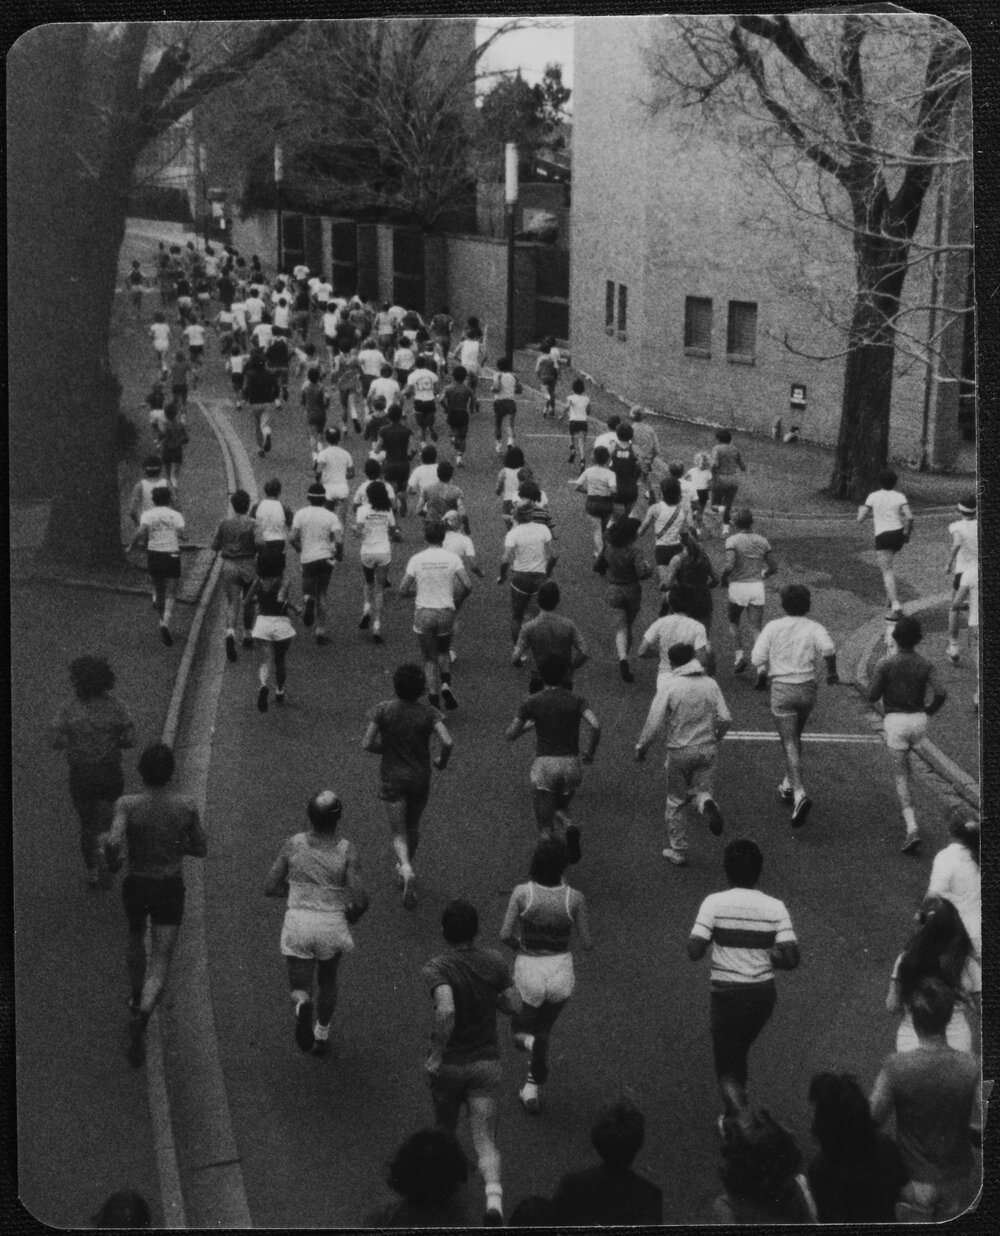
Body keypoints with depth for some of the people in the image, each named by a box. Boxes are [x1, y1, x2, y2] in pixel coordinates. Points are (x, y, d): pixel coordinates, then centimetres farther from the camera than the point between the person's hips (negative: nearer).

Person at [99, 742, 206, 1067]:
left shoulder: (127, 805, -18)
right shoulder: (187, 806, -12)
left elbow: (114, 842, -32)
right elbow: (201, 849, -2)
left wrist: (112, 862, -9)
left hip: (136, 886, 1)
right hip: (171, 891, -1)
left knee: (136, 939, 33)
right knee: (160, 965, 0)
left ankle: (138, 1000, 52)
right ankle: (141, 1016, -27)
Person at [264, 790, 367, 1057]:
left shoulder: (292, 844, -6)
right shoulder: (347, 851, -11)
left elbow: (270, 888, -1)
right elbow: (360, 900, -14)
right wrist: (352, 914, 9)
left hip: (298, 924, 0)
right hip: (332, 925, 0)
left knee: (300, 988, 12)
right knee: (327, 980, 28)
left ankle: (303, 1005, -22)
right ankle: (321, 1036, 37)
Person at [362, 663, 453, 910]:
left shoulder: (383, 710, -11)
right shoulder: (429, 713, -12)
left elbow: (367, 744, -14)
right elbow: (447, 742, -23)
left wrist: (387, 749, 6)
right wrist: (442, 761, -3)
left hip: (392, 778, -1)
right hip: (420, 778, 1)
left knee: (398, 834, -1)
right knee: (413, 827, 24)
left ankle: (407, 871, -26)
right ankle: (404, 868, 40)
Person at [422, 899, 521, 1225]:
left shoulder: (436, 968, -18)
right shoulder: (494, 961, -5)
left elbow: (446, 1011, -35)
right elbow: (515, 1007, 0)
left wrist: (436, 1055, -22)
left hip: (447, 1064, -1)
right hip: (486, 1063, 1)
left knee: (445, 1129, 25)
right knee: (485, 1142, -2)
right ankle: (494, 1199, -27)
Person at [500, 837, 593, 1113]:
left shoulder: (522, 893, -14)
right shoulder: (574, 898, -13)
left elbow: (505, 936, -13)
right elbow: (587, 944, -7)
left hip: (528, 969, -1)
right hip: (561, 971, 1)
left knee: (521, 1025, 25)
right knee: (544, 1028, 26)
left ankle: (527, 1040, -10)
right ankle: (533, 1088, 27)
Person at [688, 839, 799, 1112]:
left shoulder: (714, 903, -12)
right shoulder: (775, 907, -5)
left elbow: (694, 951, -17)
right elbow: (791, 959, -11)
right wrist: (765, 955, 8)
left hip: (727, 996, -4)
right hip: (764, 996, 4)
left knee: (727, 1071, 8)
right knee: (739, 1053, 28)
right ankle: (734, 1116, 40)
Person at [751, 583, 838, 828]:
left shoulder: (773, 627, 0)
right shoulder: (814, 628, 0)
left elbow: (757, 658, -6)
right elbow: (828, 649, -20)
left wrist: (762, 677, 14)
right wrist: (832, 672, -2)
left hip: (782, 689, -2)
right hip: (807, 689, 2)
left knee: (790, 744, -6)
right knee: (795, 737, 25)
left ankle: (799, 794, -24)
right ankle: (788, 785, 34)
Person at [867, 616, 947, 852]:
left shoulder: (886, 664, -10)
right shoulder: (925, 665, -3)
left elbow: (873, 696, -9)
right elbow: (940, 693, -14)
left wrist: (875, 679, 11)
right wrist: (930, 710, 6)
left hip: (895, 720, -3)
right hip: (919, 720, 3)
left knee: (901, 774, 2)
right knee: (906, 755, 35)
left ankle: (912, 827, -12)